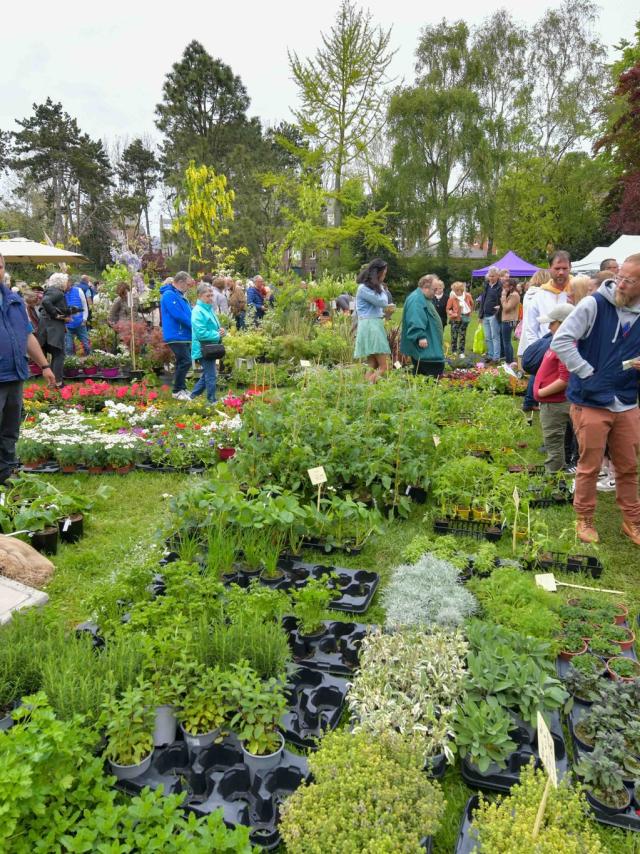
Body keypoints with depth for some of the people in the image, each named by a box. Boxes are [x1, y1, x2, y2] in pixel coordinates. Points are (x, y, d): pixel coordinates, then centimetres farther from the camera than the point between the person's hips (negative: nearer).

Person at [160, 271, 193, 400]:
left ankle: (180, 389, 21)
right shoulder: (169, 295, -12)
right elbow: (178, 315, -21)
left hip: (184, 336, 10)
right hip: (177, 336, -10)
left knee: (182, 363, 13)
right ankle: (178, 390, -5)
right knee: (185, 362, -13)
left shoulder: (180, 296, 19)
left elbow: (189, 313, 22)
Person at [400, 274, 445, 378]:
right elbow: (415, 321, -26)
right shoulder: (416, 299, -15)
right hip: (423, 346, -11)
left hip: (430, 346, 11)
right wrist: (420, 336, -31)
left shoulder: (423, 298, 21)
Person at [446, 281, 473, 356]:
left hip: (465, 318, 3)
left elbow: (472, 304, 17)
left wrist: (470, 312, 10)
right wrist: (452, 314, -18)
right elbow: (448, 309, -4)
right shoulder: (452, 298, -10)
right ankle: (454, 351, 12)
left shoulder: (468, 296, 0)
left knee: (463, 336, 7)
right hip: (455, 319, -3)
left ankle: (462, 352, 13)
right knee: (454, 335, -1)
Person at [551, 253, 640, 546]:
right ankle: (584, 520, 25)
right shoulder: (594, 304, -11)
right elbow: (560, 340, -14)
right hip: (590, 403, -4)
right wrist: (586, 372, -15)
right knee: (590, 467, 7)